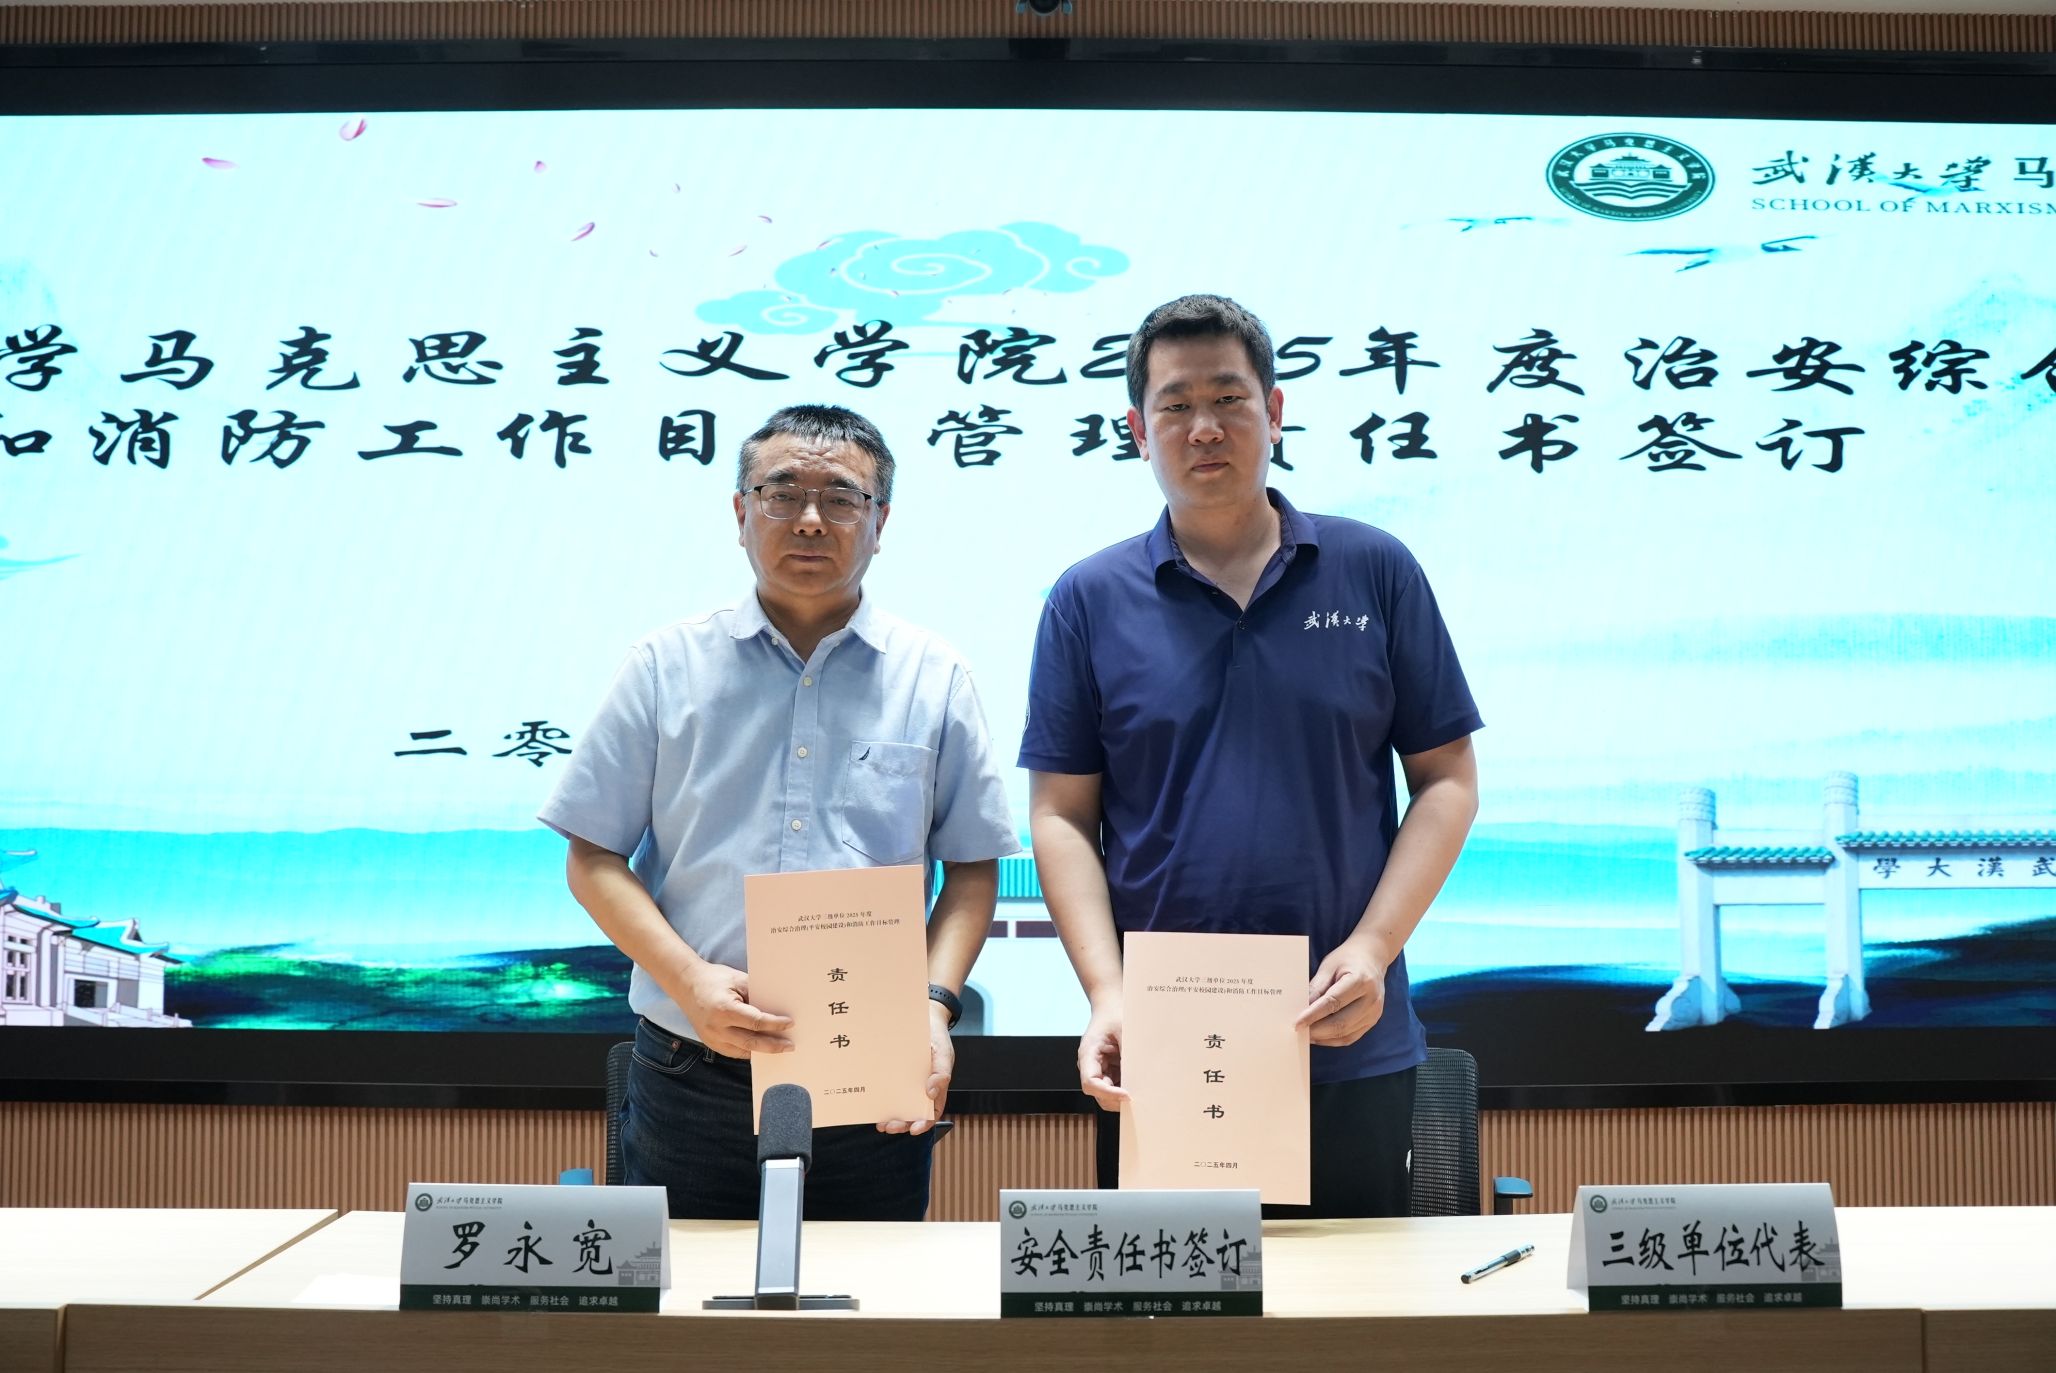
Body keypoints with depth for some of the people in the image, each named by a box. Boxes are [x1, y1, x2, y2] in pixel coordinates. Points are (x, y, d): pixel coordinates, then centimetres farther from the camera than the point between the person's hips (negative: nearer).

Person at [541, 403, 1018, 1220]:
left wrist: (934, 1006, -9)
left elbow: (973, 866, 6)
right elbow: (593, 860, 2)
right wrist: (690, 982, -12)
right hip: (691, 1083, 0)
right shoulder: (666, 668, 3)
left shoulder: (934, 679, 4)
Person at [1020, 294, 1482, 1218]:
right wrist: (1107, 994, -11)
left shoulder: (1376, 572, 4)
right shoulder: (1089, 602, 3)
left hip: (1349, 1044, 1)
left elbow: (1447, 780, 4)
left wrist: (1372, 949, -8)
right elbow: (1061, 817, 1)